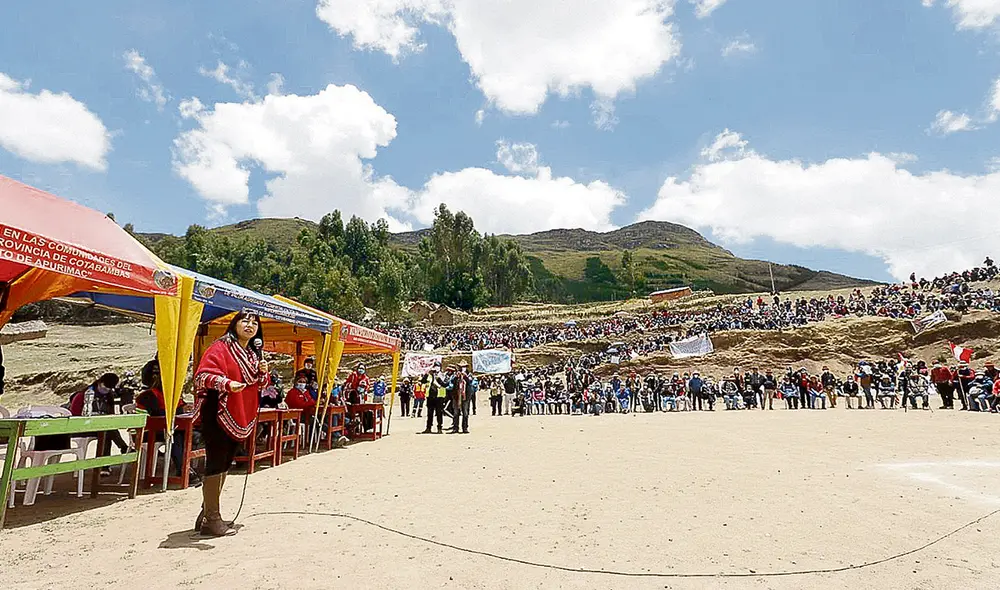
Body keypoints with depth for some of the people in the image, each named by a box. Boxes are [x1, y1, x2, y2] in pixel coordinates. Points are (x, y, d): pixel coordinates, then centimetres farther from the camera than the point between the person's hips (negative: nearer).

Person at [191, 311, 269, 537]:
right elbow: (204, 375, -19)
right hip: (218, 415, -8)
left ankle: (207, 513, 26)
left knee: (224, 465, 14)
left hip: (240, 418, 8)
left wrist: (263, 373, 0)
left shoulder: (254, 353, 15)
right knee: (215, 465, -6)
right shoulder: (221, 347, -9)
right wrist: (227, 383, -35)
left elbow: (260, 385, 22)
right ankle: (211, 518, 1)